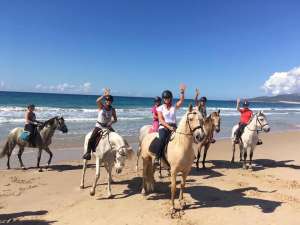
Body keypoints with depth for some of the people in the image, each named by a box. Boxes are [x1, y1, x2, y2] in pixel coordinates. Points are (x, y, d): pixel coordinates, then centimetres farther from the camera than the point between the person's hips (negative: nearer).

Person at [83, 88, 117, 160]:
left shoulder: (112, 110, 0)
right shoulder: (101, 106, -7)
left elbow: (115, 119, 6)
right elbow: (97, 101, -29)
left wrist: (111, 122, -15)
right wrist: (104, 95, -35)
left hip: (108, 126, 3)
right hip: (99, 126, -3)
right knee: (91, 139, -20)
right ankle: (88, 152, -1)